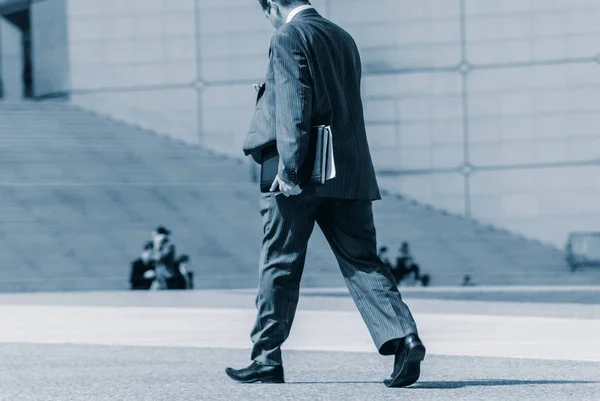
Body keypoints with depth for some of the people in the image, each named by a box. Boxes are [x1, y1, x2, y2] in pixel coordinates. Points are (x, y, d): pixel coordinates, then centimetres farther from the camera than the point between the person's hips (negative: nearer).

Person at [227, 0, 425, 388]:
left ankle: (267, 358, 10)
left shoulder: (288, 38, -7)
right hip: (350, 176, 6)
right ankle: (403, 338, -14)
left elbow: (293, 105, -16)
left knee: (280, 267, 4)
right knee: (362, 262, 3)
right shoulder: (343, 38, 16)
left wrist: (288, 167, -18)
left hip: (301, 175, -6)